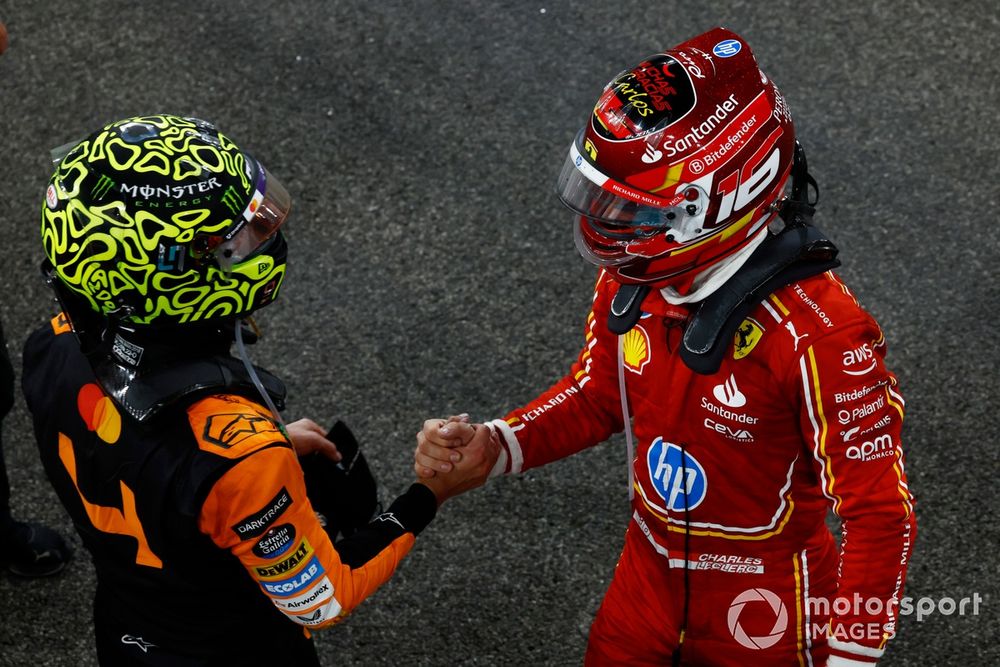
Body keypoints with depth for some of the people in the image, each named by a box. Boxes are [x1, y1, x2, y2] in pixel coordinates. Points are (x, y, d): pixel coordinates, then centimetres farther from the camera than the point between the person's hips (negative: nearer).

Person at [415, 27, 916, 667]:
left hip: (760, 608, -5)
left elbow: (881, 513, -25)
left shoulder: (818, 333, -32)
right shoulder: (633, 280, -11)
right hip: (650, 575, 5)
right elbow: (599, 392, 7)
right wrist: (491, 447, -9)